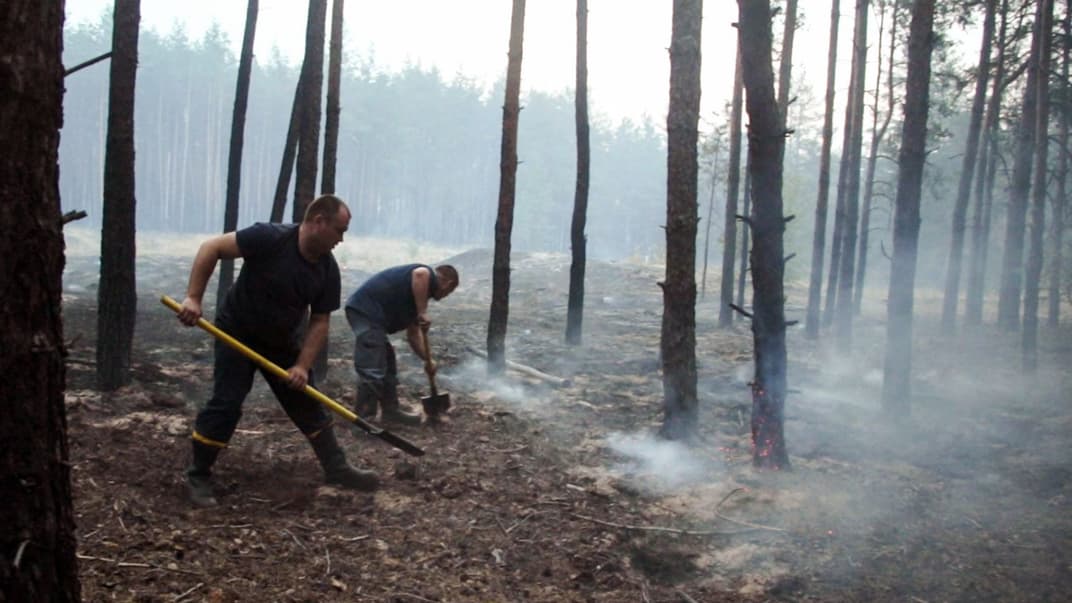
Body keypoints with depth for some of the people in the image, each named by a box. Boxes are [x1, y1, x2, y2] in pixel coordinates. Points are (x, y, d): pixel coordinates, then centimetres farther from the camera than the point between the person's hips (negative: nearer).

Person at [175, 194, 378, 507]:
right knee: (226, 404, -11)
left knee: (308, 404, 8)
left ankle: (337, 469, 18)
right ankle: (198, 477, 5)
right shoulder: (270, 238, -27)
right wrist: (193, 298, -31)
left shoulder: (328, 270, -10)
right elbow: (211, 248, -25)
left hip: (282, 341, 6)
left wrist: (302, 366, -17)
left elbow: (319, 322, -6)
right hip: (238, 333, -5)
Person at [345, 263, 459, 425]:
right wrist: (423, 313, -23)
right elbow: (420, 274, -28)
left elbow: (413, 334, 32)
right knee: (372, 371, -10)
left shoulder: (416, 297, 26)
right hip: (366, 311, -11)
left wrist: (427, 360, 33)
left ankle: (390, 410, 31)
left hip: (364, 312, 11)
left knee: (387, 364, 21)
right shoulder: (429, 278, -1)